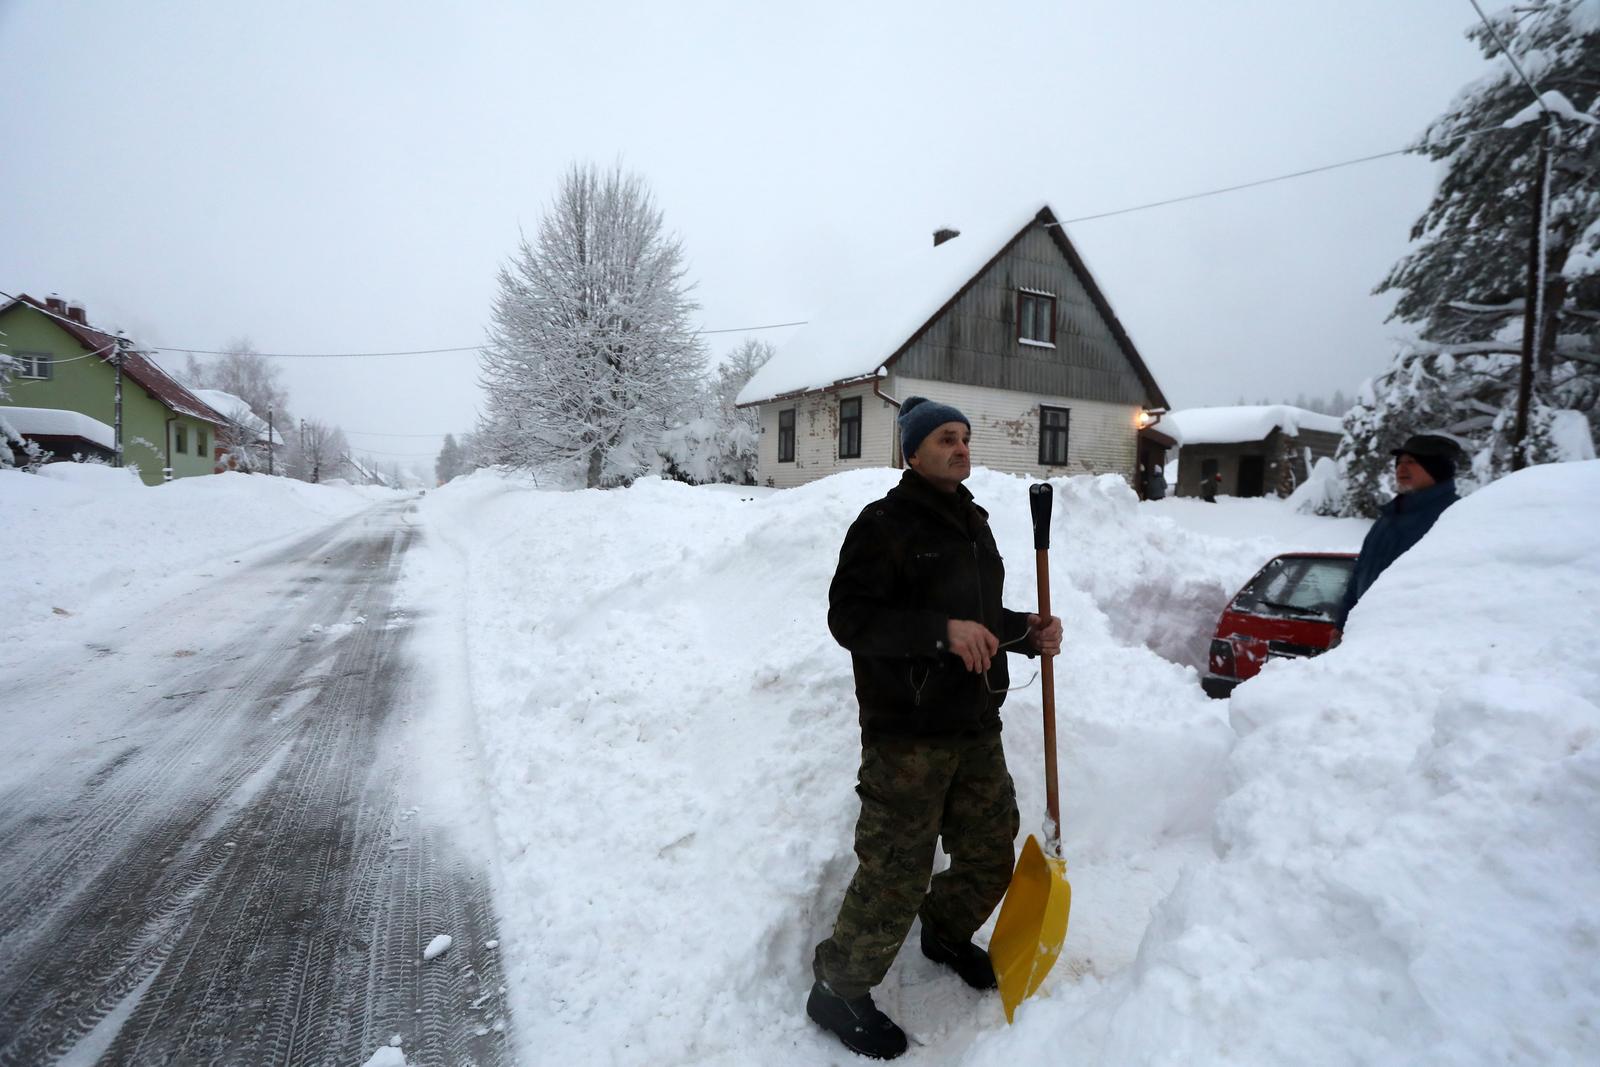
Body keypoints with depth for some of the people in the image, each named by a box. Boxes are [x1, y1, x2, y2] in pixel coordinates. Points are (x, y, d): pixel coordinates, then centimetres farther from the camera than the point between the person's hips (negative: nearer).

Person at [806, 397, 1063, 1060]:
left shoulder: (973, 523, 16)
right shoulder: (884, 524, -11)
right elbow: (849, 617, -18)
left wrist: (1027, 633, 5)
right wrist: (942, 631, -27)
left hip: (976, 728, 8)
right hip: (907, 736, -8)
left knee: (991, 855, 18)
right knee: (895, 874, -2)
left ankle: (947, 933, 48)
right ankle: (838, 988, 21)